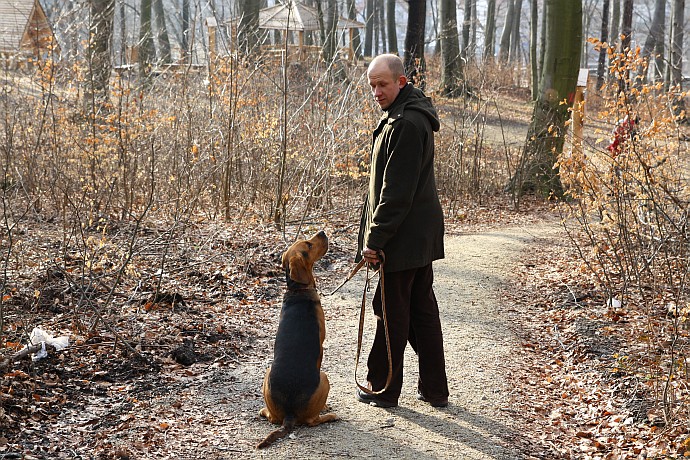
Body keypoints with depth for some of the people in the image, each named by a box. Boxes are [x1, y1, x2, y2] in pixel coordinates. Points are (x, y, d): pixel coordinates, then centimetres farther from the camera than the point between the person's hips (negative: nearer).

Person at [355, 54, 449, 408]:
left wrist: (376, 239, -20)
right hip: (422, 234, 11)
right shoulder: (407, 114, 14)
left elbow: (396, 191, -23)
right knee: (423, 309, 14)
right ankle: (434, 389, 22)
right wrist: (376, 234, 20)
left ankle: (383, 389, 15)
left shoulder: (405, 123, -20)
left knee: (392, 311, 2)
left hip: (403, 236, -10)